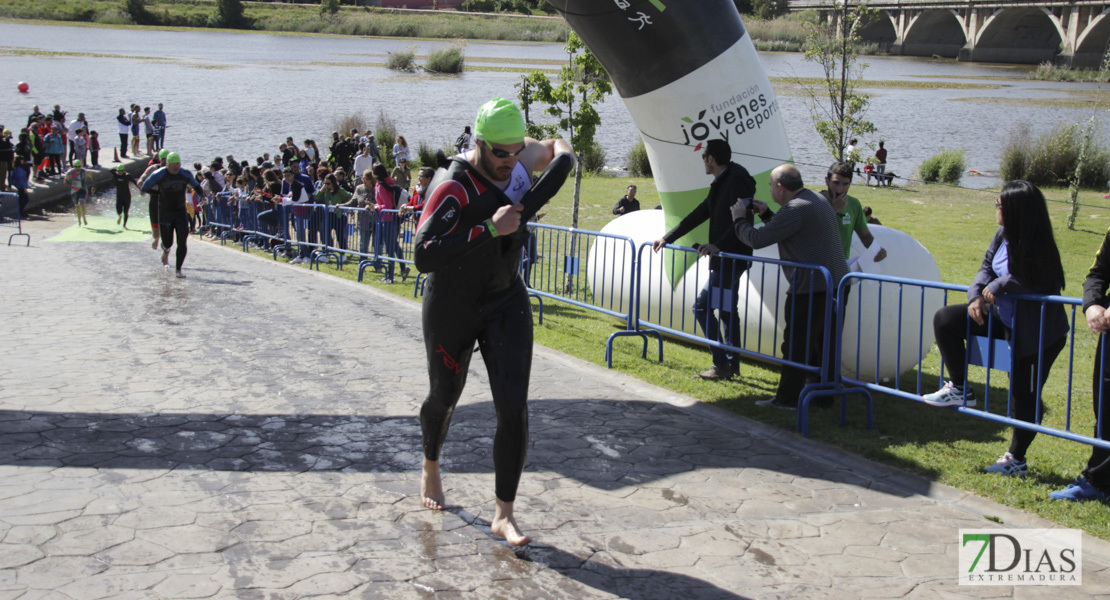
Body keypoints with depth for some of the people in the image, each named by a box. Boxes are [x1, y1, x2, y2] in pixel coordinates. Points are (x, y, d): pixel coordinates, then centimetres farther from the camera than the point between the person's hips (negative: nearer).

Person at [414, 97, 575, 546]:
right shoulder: (453, 186, -27)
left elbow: (561, 151, 15)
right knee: (444, 398, 18)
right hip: (451, 310, -4)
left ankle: (504, 515, 0)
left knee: (514, 409, -8)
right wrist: (488, 229, -41)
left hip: (506, 305, 4)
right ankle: (430, 466, 51)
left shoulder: (521, 159, -7)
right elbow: (424, 256, -39)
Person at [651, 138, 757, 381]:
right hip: (726, 259, 10)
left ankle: (722, 365, -7)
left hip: (730, 258, -10)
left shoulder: (736, 181, -16)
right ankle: (731, 363, 20)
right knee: (727, 311, 14)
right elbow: (698, 215, 20)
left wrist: (719, 245, -34)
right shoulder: (721, 184, 16)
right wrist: (668, 238, 20)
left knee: (703, 307, -9)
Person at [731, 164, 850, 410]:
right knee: (823, 344, 15)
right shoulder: (818, 200, 15)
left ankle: (787, 398, 7)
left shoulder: (795, 210, -18)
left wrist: (740, 219, 2)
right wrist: (766, 213, 21)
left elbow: (758, 239, -15)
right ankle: (824, 395, 21)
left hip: (810, 288, -10)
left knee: (796, 345, 0)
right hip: (834, 283, 10)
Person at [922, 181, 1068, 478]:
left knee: (1025, 395, 3)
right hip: (1004, 317, 8)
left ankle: (1017, 459, 20)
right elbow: (987, 266, 4)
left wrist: (1001, 284, -24)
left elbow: (1041, 287, -30)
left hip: (1036, 332, -8)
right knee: (945, 319, -1)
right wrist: (976, 295, -13)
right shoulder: (1003, 235, -4)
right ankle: (960, 390, 8)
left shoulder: (1036, 248, -27)